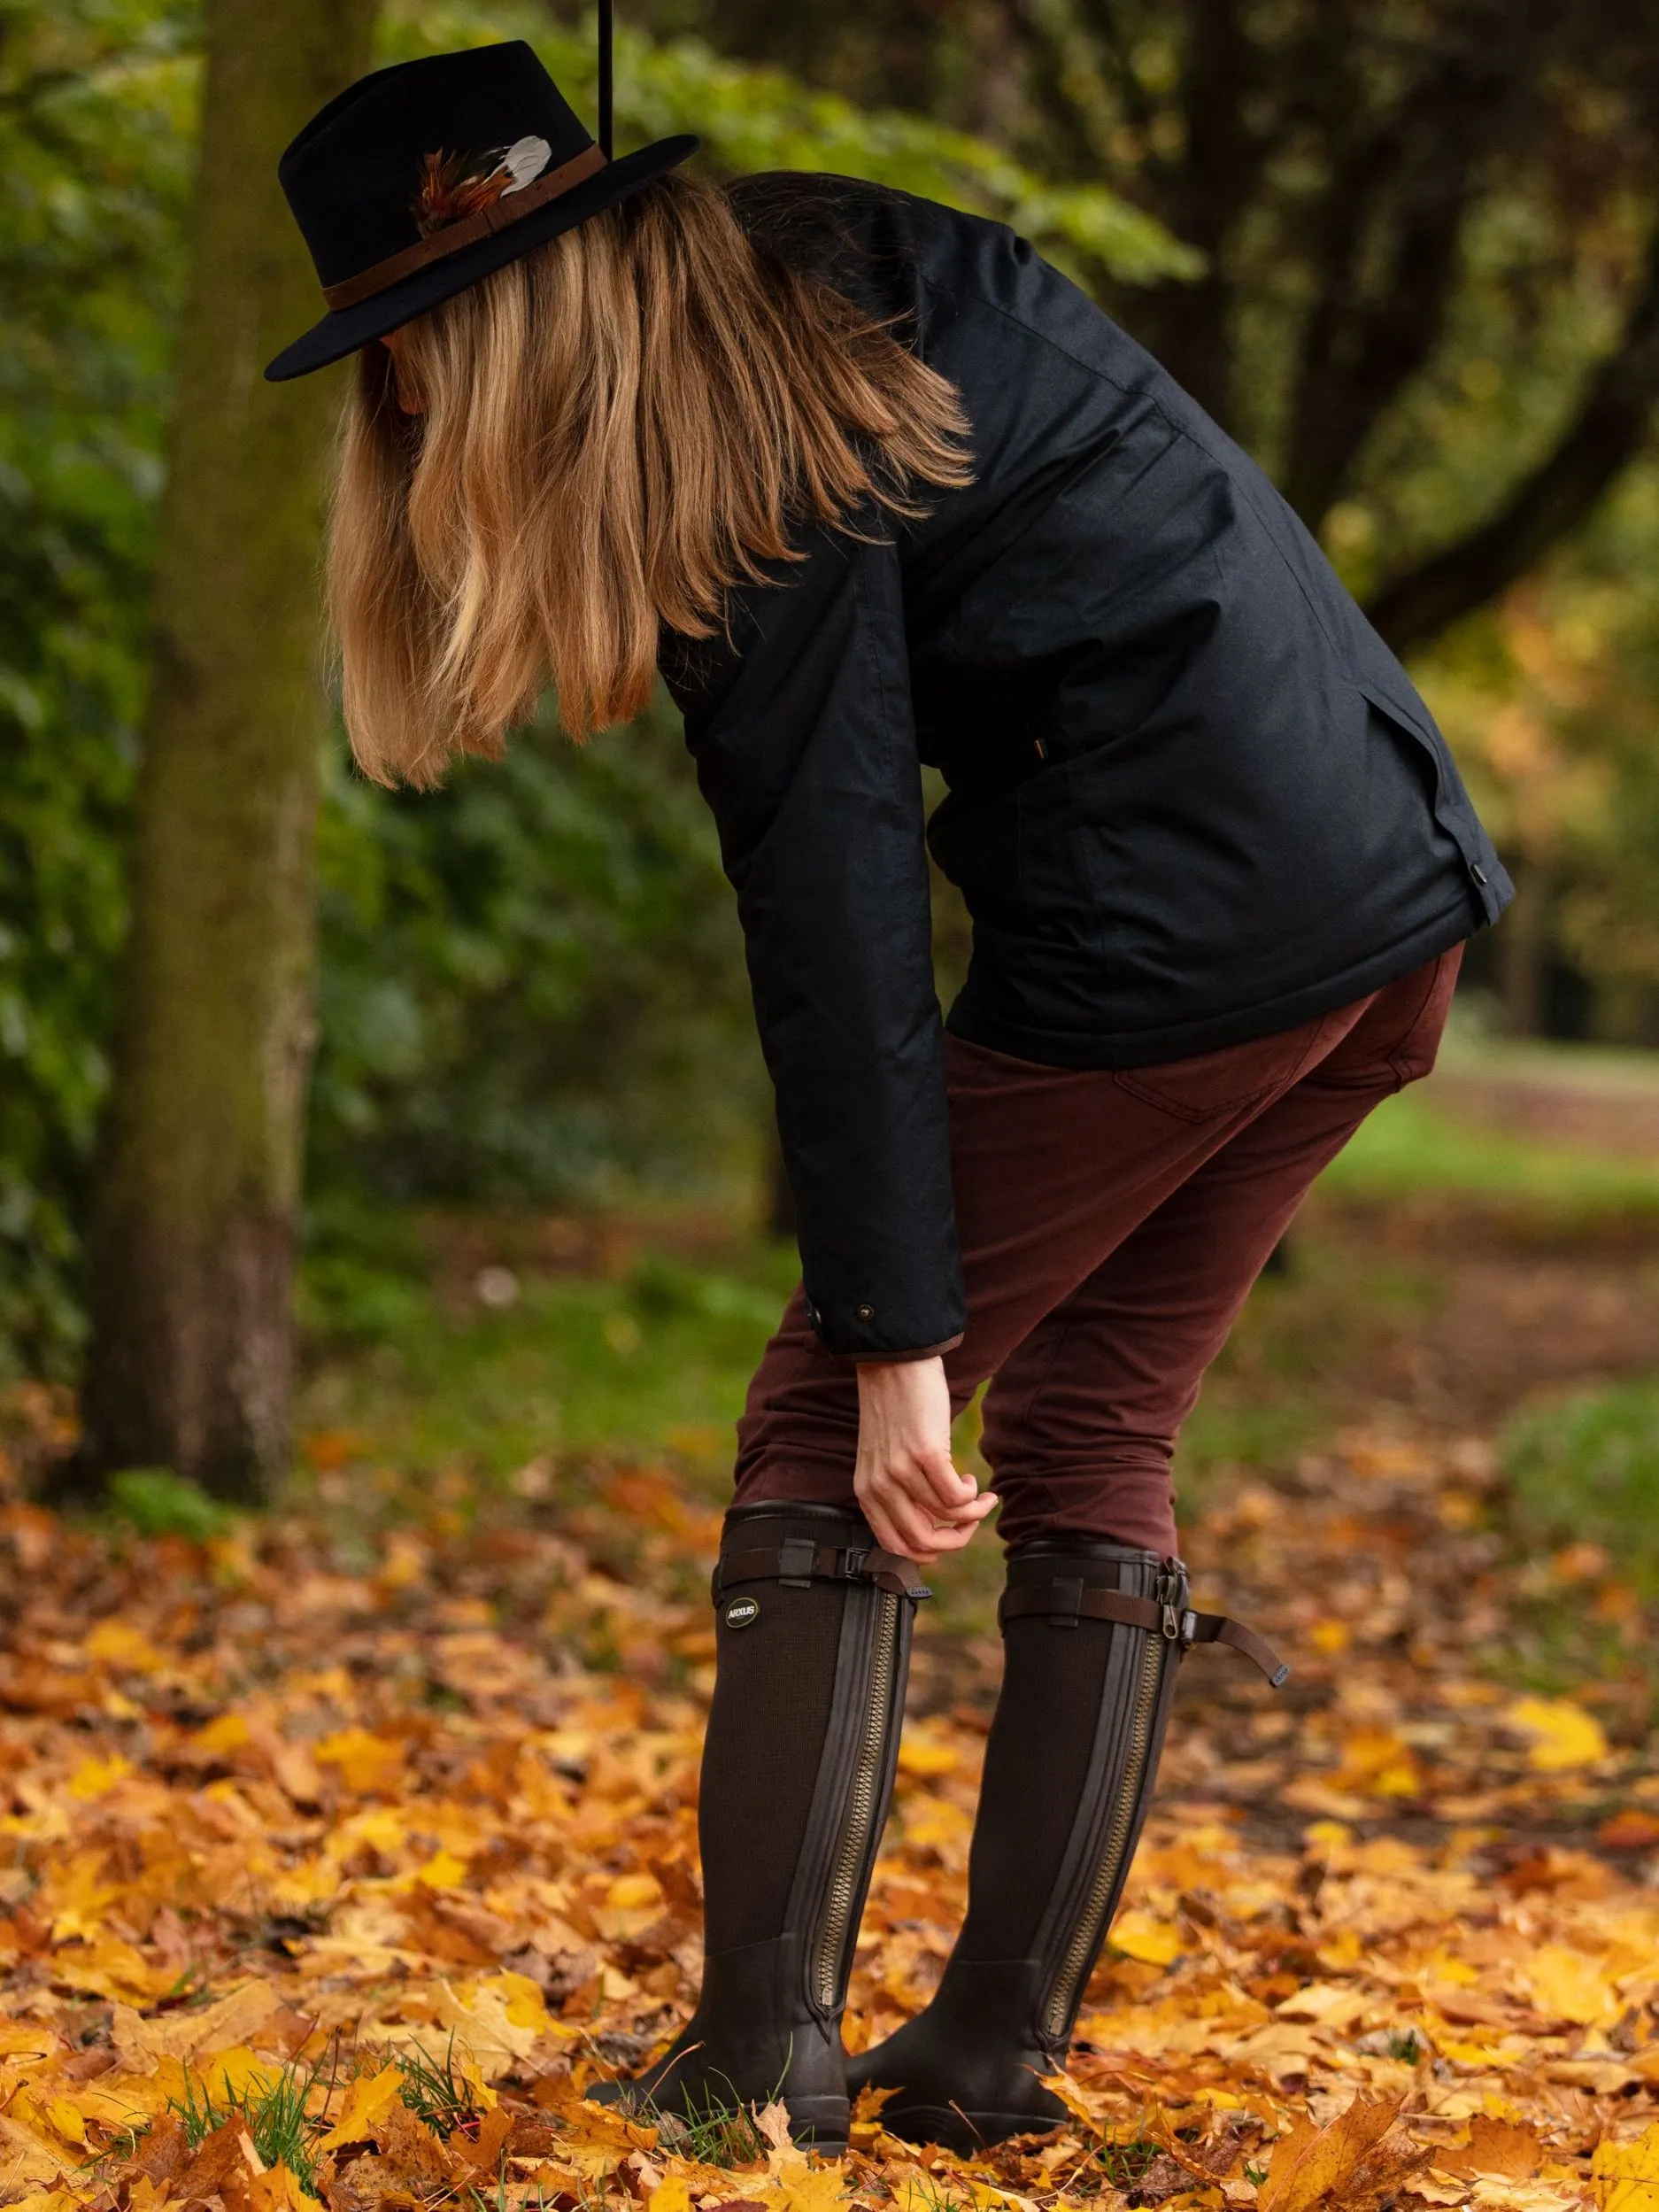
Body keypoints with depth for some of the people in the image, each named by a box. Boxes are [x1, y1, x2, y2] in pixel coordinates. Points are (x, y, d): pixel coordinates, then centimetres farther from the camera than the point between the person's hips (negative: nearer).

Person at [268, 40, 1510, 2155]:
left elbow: (837, 902, -16)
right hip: (1394, 887, 9)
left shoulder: (762, 455, -14)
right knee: (1091, 1441, 13)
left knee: (823, 1429, -1)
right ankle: (997, 2049, 15)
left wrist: (897, 1330, -15)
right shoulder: (822, 265, 12)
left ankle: (761, 2049, -3)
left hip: (1178, 917, -9)